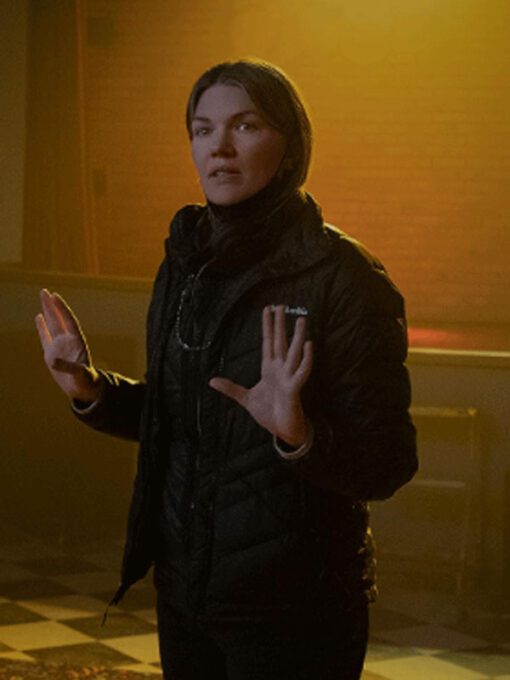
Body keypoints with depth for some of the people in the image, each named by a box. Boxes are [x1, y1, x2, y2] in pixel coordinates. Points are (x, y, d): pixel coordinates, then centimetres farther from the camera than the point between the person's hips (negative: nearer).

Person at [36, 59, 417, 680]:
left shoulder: (341, 277, -15)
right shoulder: (184, 263, 5)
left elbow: (388, 465, -17)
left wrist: (300, 436, -33)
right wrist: (91, 391, 1)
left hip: (292, 608, -6)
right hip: (185, 588, 6)